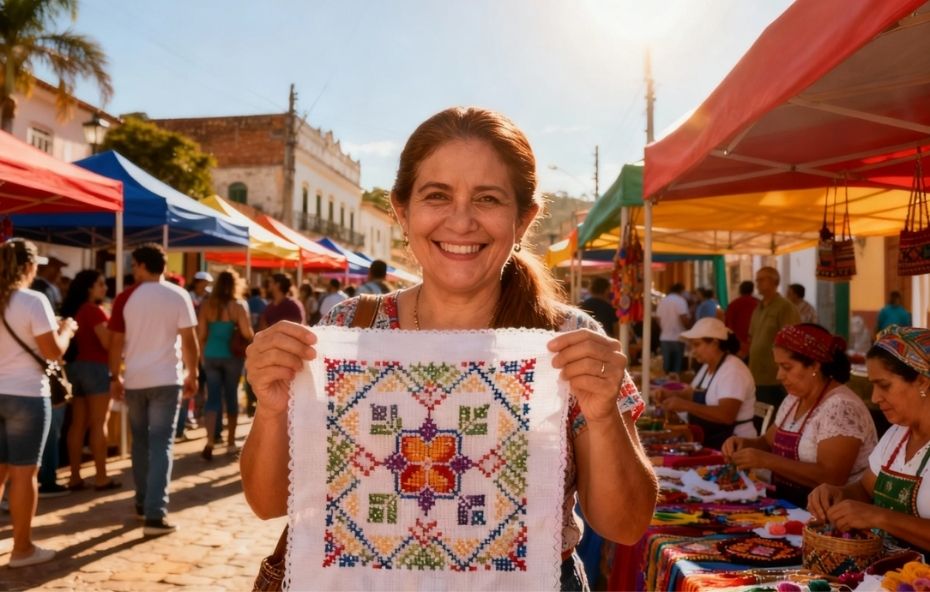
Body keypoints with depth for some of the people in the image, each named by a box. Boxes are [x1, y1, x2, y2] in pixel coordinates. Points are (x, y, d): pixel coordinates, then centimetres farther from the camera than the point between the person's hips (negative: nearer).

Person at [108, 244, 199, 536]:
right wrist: (192, 375, 5)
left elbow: (116, 341, -1)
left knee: (140, 441, 18)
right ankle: (155, 514, -9)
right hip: (167, 379, -2)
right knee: (161, 444, -2)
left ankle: (143, 503, 27)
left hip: (134, 380, 2)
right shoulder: (178, 296, -3)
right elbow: (189, 340, -5)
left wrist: (115, 377, 9)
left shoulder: (126, 297, -2)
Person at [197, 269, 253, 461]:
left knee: (212, 397, 3)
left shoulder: (206, 305, 0)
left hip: (211, 355, 2)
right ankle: (231, 441, 22)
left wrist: (203, 354, 14)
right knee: (231, 396, 12)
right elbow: (247, 334, -13)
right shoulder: (238, 306, -8)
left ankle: (209, 441, -13)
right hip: (232, 355, -2)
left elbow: (201, 334, 2)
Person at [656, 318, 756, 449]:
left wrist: (685, 405, -32)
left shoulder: (733, 370, -17)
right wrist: (670, 394, 3)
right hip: (706, 440, 8)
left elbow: (726, 415, -29)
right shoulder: (707, 367, 12)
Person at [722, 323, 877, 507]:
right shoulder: (794, 399, 8)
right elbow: (769, 443, 20)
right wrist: (744, 443, -1)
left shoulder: (841, 407, -17)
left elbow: (832, 478, -24)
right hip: (789, 504, 7)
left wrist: (766, 461, -25)